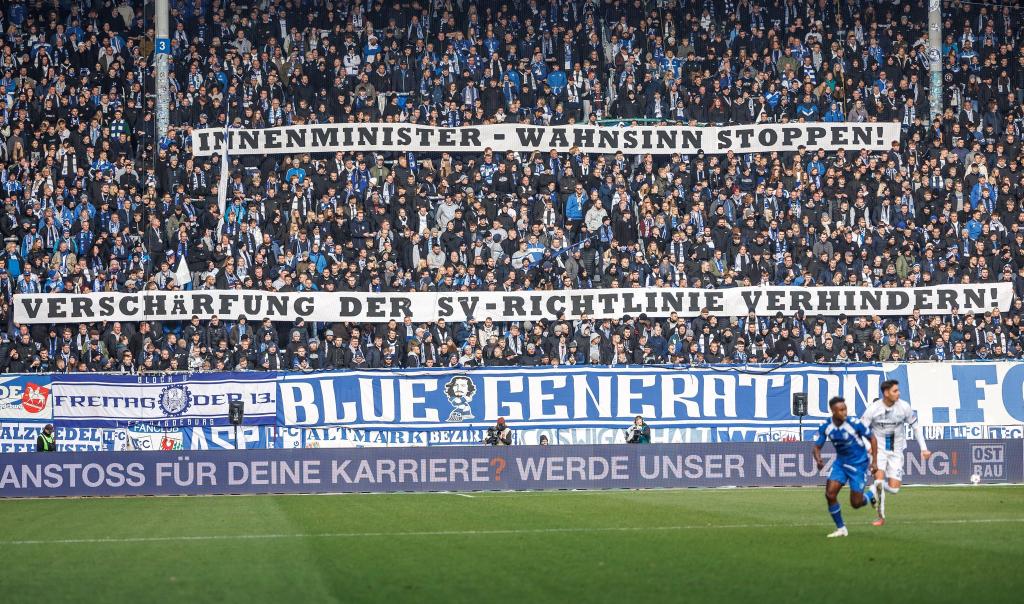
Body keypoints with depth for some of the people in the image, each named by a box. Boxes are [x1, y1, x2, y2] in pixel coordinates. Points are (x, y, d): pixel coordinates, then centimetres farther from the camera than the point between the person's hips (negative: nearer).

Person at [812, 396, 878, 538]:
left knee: (856, 503, -4)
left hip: (859, 464, -4)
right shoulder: (825, 427, -10)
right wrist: (818, 459, -23)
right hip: (840, 463, 4)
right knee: (830, 494, -14)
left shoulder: (854, 423, -20)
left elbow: (872, 438, -8)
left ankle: (871, 496, 33)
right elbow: (817, 446, 0)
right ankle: (841, 528, 3)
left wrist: (874, 461, -11)